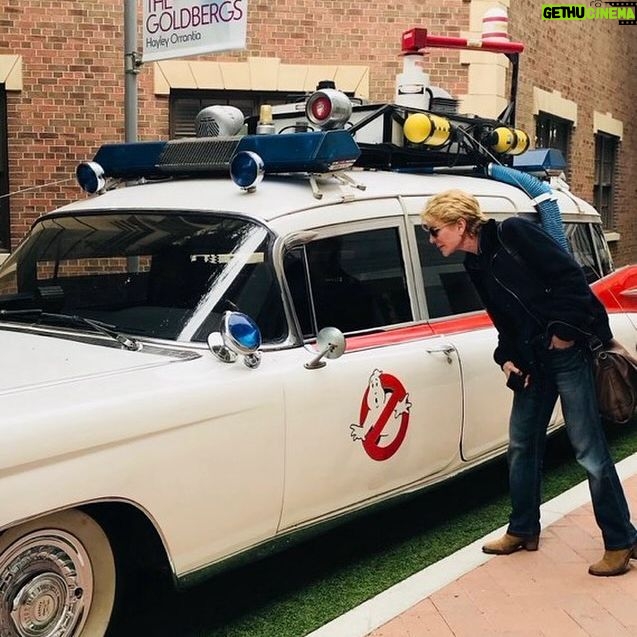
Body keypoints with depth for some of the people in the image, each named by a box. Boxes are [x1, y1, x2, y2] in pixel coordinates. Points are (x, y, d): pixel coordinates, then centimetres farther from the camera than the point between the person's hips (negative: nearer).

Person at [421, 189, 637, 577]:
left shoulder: (512, 233, -13)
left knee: (589, 449, -4)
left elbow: (569, 274, -17)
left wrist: (566, 330, -17)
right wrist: (508, 358, 0)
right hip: (532, 361, 8)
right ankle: (524, 530, 29)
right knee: (522, 444, 14)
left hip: (568, 352, -8)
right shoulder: (476, 267, 10)